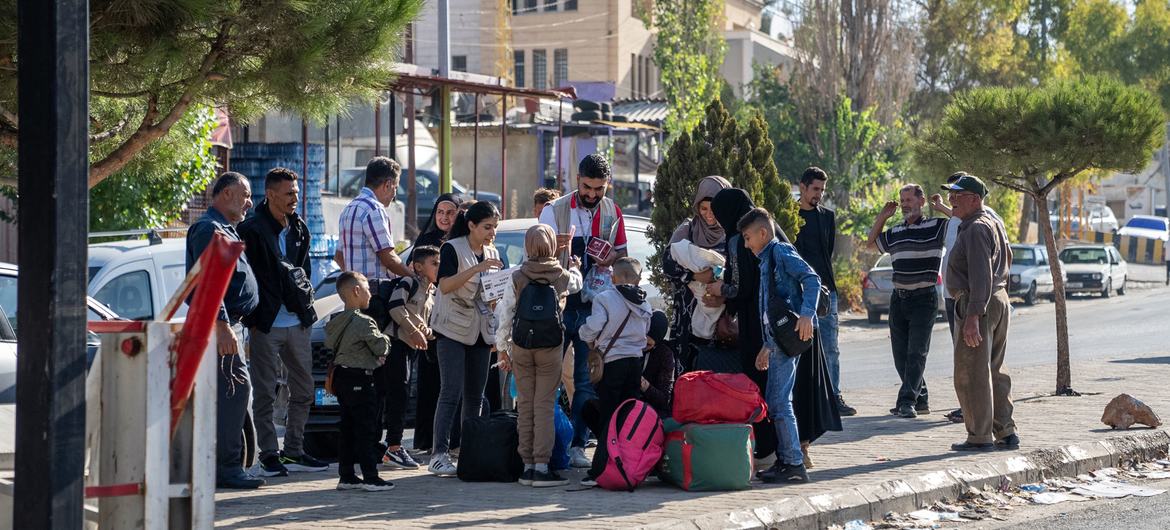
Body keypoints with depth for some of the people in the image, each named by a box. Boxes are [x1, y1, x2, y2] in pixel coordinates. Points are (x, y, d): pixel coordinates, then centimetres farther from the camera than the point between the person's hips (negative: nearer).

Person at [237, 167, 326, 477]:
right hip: (266, 325, -7)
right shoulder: (252, 231, -8)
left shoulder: (299, 230, 13)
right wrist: (252, 320, -11)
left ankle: (294, 451, 19)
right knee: (265, 393, -1)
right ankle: (269, 455, 5)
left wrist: (306, 305, 12)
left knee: (303, 391, 10)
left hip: (297, 323, 7)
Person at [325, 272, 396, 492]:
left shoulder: (335, 322, 11)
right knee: (367, 429, -5)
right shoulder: (364, 322, -15)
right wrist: (384, 339, 11)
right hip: (359, 379, -9)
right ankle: (370, 477, -5)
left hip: (341, 376, 9)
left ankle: (346, 476, 14)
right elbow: (381, 347, -13)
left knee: (347, 428, 12)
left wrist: (375, 355, 11)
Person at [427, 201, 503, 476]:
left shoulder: (492, 253, 13)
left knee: (475, 395, 7)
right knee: (451, 392, -12)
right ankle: (439, 454, -13)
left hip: (480, 332, 6)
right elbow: (445, 285, -17)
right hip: (453, 330, -6)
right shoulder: (452, 249, -6)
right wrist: (477, 268, -25)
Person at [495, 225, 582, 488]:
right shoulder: (562, 276, 0)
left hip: (521, 347, 1)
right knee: (544, 404, -2)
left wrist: (502, 347, 10)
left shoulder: (517, 278, -1)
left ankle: (527, 465, 9)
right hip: (550, 347, -1)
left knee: (525, 404, 7)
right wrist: (575, 267, 46)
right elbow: (576, 284, 25)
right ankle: (541, 466, -9)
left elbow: (504, 313, 0)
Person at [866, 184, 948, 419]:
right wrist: (882, 217, 17)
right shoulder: (895, 232, 14)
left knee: (916, 353, -9)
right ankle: (921, 399, 17)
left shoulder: (934, 227, -5)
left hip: (923, 299, -7)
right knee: (900, 355, 7)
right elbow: (871, 242, 28)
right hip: (898, 298, 7)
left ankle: (907, 401, -12)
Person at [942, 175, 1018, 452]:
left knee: (971, 374, -6)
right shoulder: (994, 224, 17)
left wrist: (973, 316, -28)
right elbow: (1007, 259, 30)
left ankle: (979, 437, -4)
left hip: (977, 305, -11)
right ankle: (1006, 433, 16)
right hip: (999, 301, 11)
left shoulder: (976, 229, -16)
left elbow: (981, 276, -24)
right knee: (994, 371, 14)